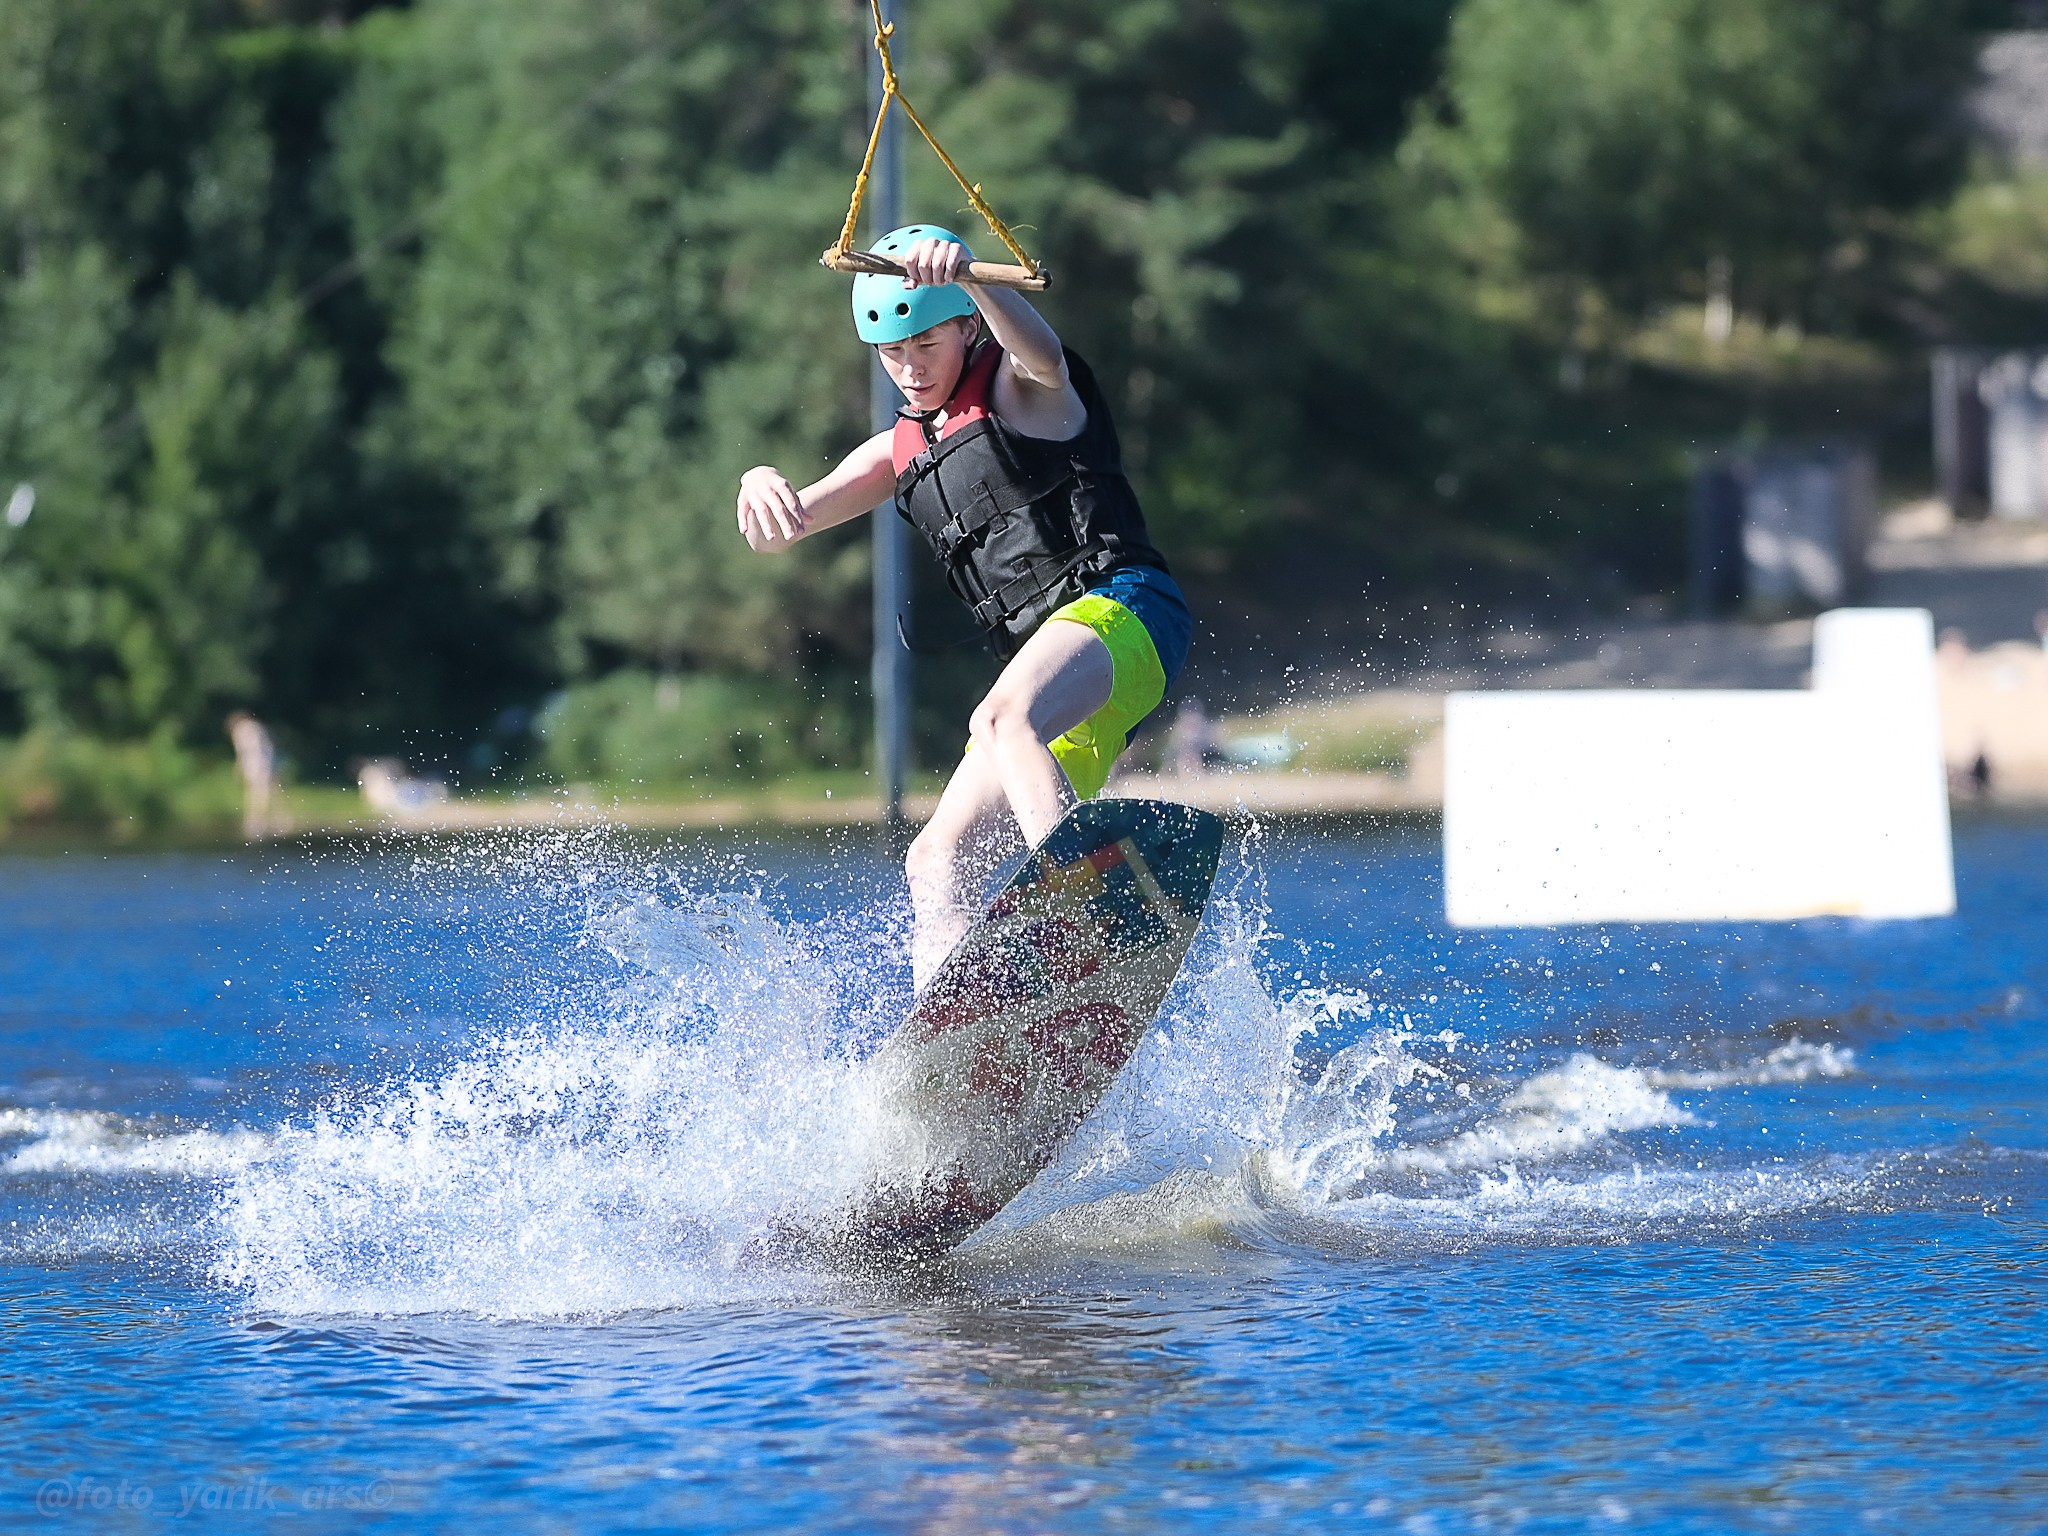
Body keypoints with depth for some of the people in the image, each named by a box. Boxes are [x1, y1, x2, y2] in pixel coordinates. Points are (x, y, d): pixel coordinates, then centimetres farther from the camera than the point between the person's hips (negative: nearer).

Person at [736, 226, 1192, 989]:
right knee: (938, 864, -1)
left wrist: (962, 273, -42)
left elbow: (1041, 353, -21)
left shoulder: (1021, 388, 5)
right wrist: (761, 485, -9)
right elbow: (782, 527, 17)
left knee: (1004, 720, -37)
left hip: (1119, 610, -9)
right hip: (1055, 675, 9)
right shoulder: (903, 453, 25)